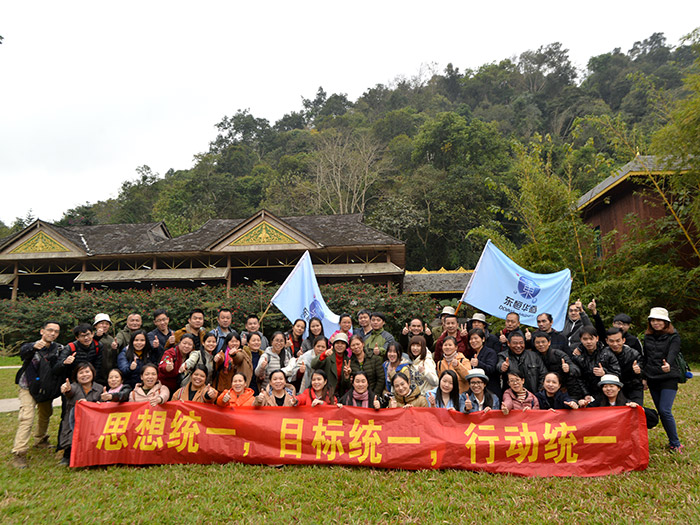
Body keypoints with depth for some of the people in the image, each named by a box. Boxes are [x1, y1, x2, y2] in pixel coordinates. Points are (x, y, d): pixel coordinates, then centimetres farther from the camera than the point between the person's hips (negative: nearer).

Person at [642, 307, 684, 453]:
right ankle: (673, 442, 22)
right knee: (660, 412, 9)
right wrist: (644, 376, 13)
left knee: (665, 411, -12)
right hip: (652, 379, 5)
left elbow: (672, 353, -23)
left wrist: (668, 365, -44)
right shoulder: (647, 337, 10)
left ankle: (675, 444, 3)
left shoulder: (673, 337, -5)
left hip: (669, 378, -5)